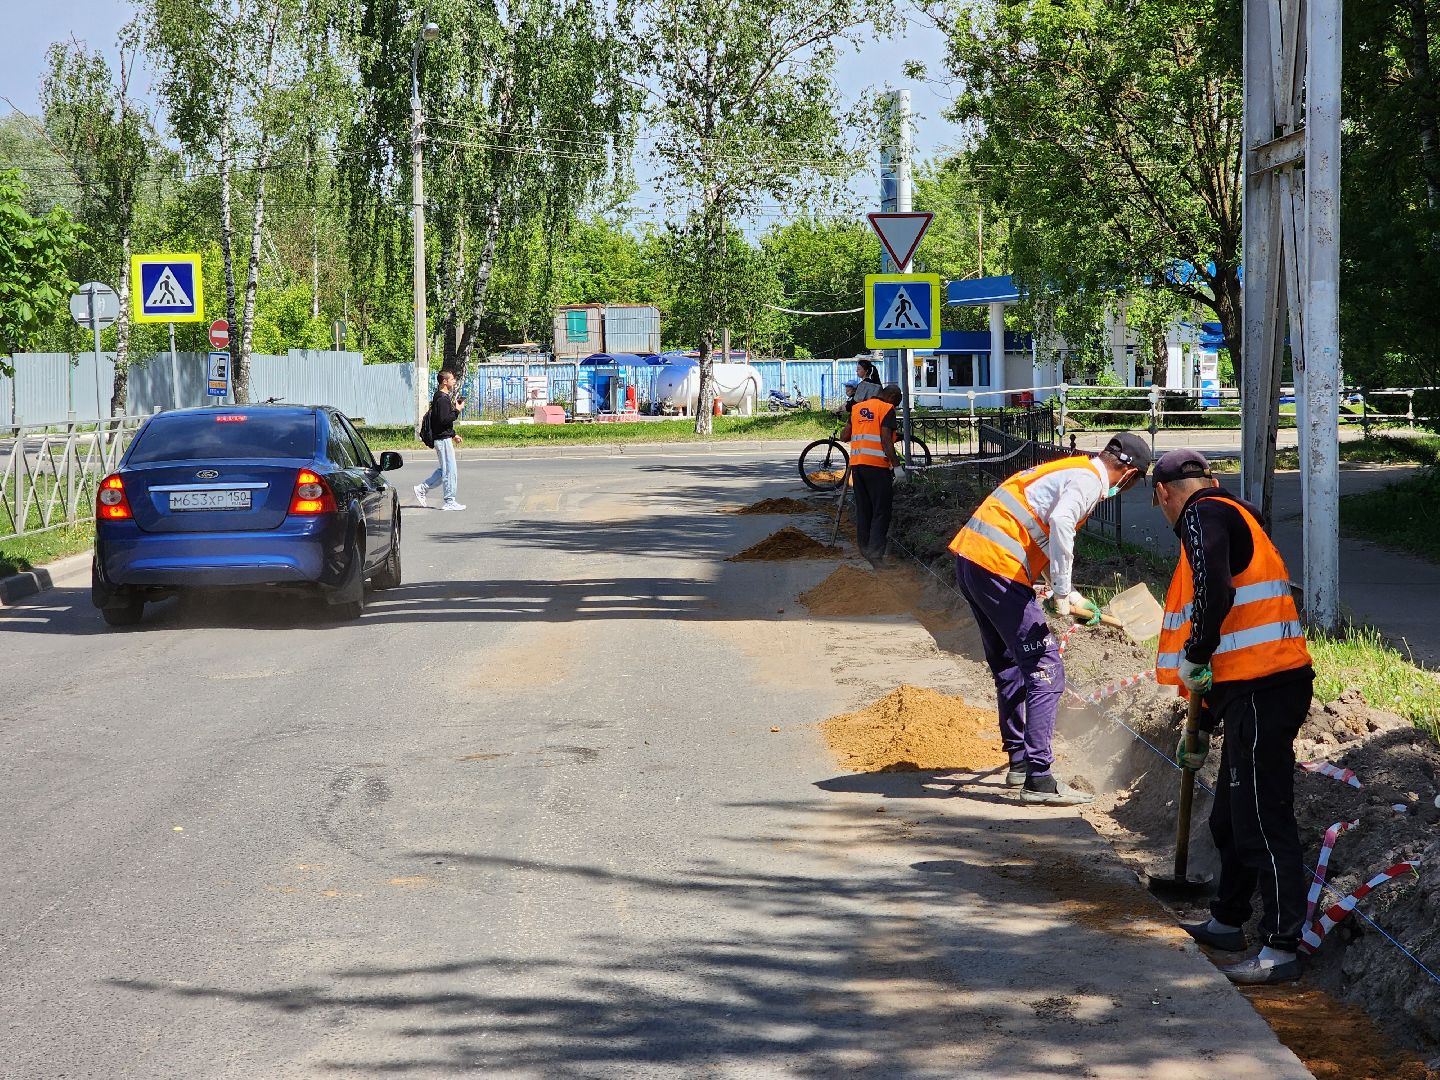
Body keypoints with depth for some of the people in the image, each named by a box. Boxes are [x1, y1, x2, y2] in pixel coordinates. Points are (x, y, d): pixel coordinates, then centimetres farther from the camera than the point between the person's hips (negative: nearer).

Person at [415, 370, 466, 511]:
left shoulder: (444, 397, 16)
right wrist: (457, 410, -18)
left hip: (443, 437, 10)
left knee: (444, 469, 16)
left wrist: (454, 434, 23)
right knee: (450, 471, -5)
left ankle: (422, 488, 18)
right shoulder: (442, 399, -17)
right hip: (443, 438, -10)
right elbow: (444, 420, -26)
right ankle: (449, 502, -1)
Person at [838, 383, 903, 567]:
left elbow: (844, 436, 14)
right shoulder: (887, 409, -5)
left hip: (856, 464, 7)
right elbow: (886, 440, -14)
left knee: (863, 509, 16)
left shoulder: (857, 408, 15)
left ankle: (863, 551, 23)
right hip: (877, 465, -6)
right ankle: (876, 554, -12)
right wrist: (895, 463, -12)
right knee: (881, 511, -3)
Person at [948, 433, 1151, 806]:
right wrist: (1062, 593, -21)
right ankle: (1038, 779, -10)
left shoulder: (1073, 469, 23)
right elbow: (1060, 523, -27)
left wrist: (1070, 595, 41)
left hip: (969, 556, 10)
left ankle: (1019, 761, 33)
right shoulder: (1088, 481, -7)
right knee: (1045, 670, -7)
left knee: (1008, 665, 23)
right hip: (998, 568, -10)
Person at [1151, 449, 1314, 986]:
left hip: (1261, 692, -10)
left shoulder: (1203, 516, -6)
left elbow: (1214, 596, -25)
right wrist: (1202, 727, 34)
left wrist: (1193, 658, -8)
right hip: (1252, 689, 10)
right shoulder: (1232, 517, 25)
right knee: (1231, 817, 21)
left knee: (1262, 821, -9)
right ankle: (1227, 922, 34)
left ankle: (1282, 948, -7)